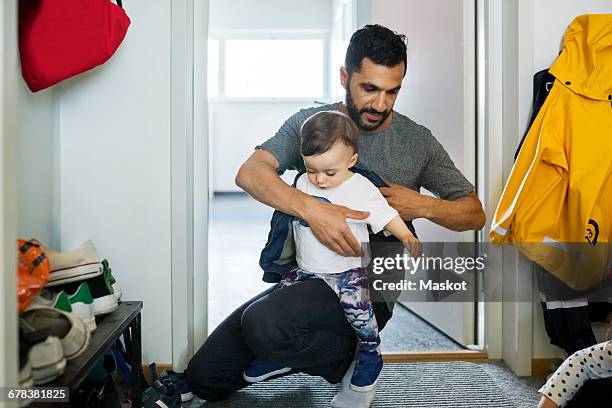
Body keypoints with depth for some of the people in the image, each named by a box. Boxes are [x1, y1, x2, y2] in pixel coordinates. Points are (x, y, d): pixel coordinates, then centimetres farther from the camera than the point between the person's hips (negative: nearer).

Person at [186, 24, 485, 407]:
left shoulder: (417, 141, 0)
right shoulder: (309, 123, 1)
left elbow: (475, 213, 5)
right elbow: (249, 173, -16)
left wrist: (423, 206, -16)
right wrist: (310, 208, -33)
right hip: (302, 276, 4)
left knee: (263, 322, -33)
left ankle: (350, 363, -4)